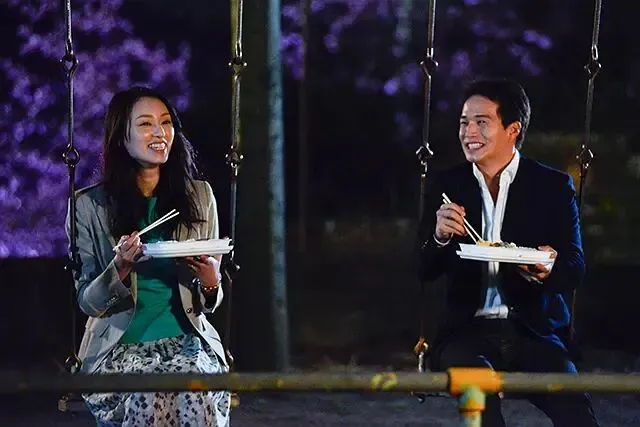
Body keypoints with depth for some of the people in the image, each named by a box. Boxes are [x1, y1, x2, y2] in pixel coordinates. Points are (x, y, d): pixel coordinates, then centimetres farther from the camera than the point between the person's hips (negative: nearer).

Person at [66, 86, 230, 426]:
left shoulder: (199, 196, 8)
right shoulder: (90, 205, 1)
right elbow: (88, 302, 2)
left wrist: (209, 282, -11)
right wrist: (120, 268, -17)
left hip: (188, 341, 2)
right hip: (119, 345, -2)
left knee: (196, 391, -32)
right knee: (152, 395, -34)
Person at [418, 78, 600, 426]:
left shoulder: (553, 186, 5)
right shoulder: (446, 185, 9)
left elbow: (576, 267, 2)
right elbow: (424, 272, 7)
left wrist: (548, 271, -22)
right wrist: (440, 237, -16)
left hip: (531, 331, 0)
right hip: (466, 330, 1)